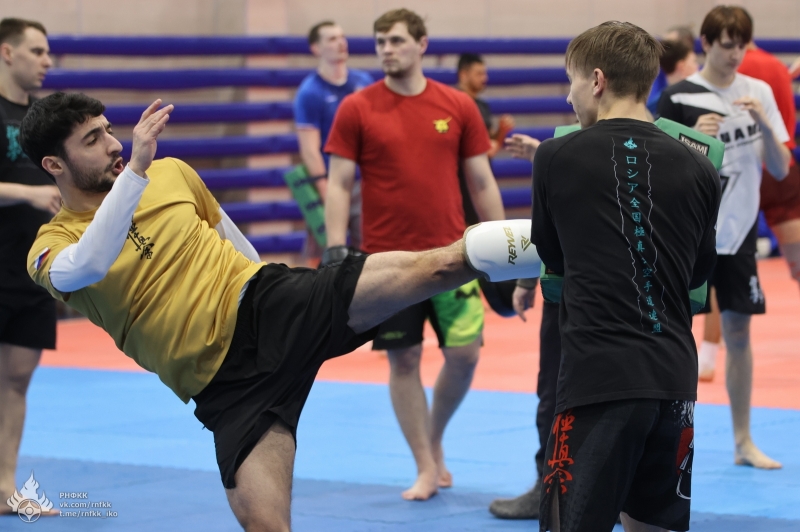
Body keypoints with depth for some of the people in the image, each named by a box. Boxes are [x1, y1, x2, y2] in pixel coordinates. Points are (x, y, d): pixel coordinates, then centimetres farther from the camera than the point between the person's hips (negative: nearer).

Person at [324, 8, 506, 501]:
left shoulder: (458, 106, 3)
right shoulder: (357, 109, -1)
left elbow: (482, 182, 7)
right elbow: (339, 184, -1)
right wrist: (335, 249, -10)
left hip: (450, 252, 1)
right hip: (387, 256, -1)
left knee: (465, 351, -4)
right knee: (404, 360, 2)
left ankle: (435, 440, 23)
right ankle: (426, 469, 13)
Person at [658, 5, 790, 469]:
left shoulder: (758, 93, 3)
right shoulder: (679, 98, -8)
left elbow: (781, 170, 2)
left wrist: (765, 126, -14)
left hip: (738, 234, 4)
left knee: (739, 331, 8)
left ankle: (744, 442, 15)